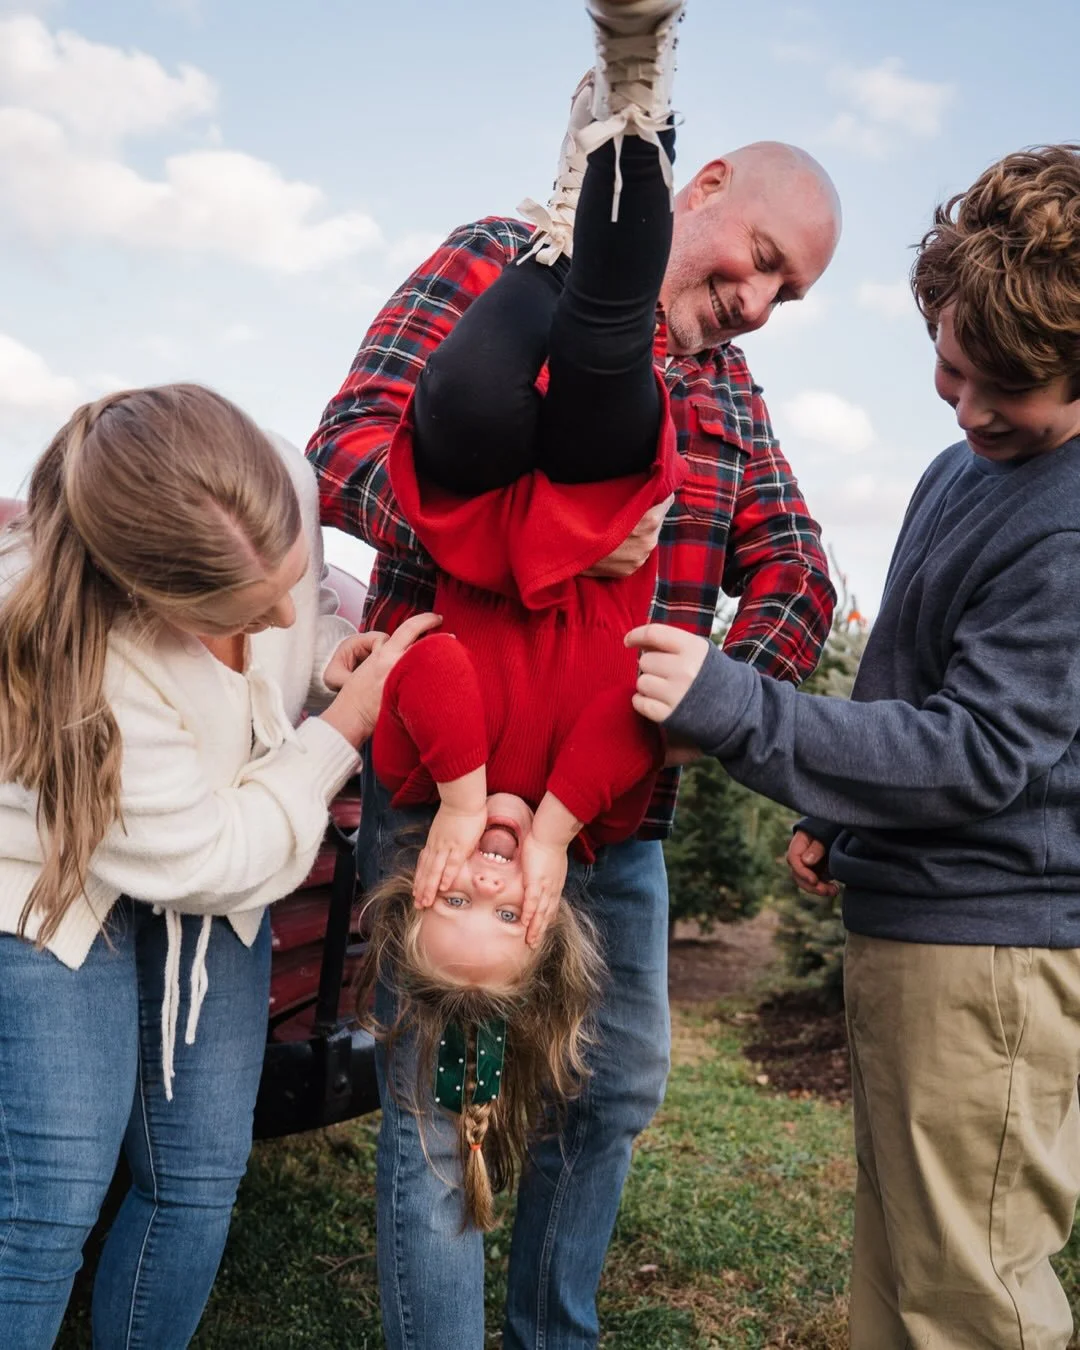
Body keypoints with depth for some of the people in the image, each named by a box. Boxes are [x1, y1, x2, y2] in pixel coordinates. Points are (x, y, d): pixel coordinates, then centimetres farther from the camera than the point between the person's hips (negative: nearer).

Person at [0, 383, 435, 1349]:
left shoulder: (284, 491, -22)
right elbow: (197, 862, -24)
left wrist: (332, 664, -17)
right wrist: (349, 723, -23)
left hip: (217, 868, 5)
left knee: (201, 1177, 6)